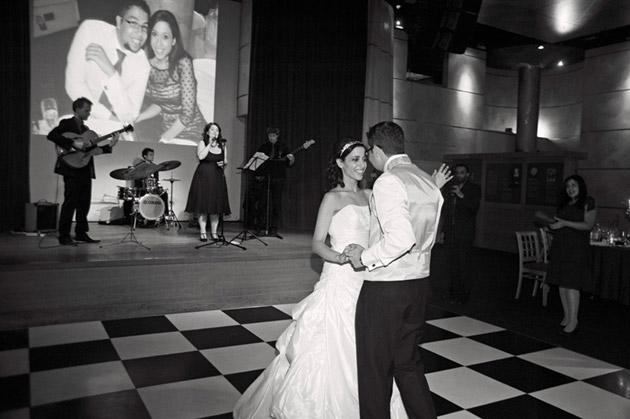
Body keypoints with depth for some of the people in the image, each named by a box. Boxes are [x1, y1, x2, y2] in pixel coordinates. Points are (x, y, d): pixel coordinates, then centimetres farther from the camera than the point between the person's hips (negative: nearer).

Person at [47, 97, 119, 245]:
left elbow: (92, 150, 17)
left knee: (84, 202, 8)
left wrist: (109, 146, 5)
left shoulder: (86, 129, 21)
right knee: (70, 202, -6)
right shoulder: (66, 123, -1)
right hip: (72, 169, -7)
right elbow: (51, 135, -18)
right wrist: (73, 143, -24)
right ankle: (64, 236, 0)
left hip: (85, 170, 7)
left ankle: (81, 233, 17)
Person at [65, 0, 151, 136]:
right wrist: (110, 117, -19)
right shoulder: (90, 29, -14)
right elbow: (74, 85, -16)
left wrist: (110, 70, -30)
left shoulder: (142, 63, -10)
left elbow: (129, 116, -20)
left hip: (116, 129, 1)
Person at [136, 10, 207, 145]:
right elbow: (159, 104, 8)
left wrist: (162, 140, -12)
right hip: (166, 130, 5)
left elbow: (188, 114, -18)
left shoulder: (183, 63, -18)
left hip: (191, 135, -5)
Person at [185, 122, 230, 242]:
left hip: (217, 178, 3)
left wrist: (223, 164, -4)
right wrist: (210, 144, -15)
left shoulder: (222, 146, 12)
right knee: (203, 204, -3)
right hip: (203, 177, -3)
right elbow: (201, 156, -18)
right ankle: (202, 232, 4)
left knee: (217, 204, 1)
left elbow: (225, 161, 19)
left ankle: (214, 232, 9)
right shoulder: (202, 143, 1)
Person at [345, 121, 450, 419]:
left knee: (375, 368, 10)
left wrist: (366, 257, -16)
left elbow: (402, 238, -29)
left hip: (384, 288, -8)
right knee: (407, 362, 21)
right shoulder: (429, 184, 9)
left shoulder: (388, 181, -17)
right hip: (419, 283, 8)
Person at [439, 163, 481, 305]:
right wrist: (442, 231, 19)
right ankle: (453, 292, 13)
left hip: (465, 233, -4)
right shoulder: (450, 190, 17)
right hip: (451, 233, 4)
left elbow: (474, 207, -11)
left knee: (463, 264, -7)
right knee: (453, 263, 5)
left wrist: (461, 196, -21)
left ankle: (463, 294, -1)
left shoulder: (474, 189, 4)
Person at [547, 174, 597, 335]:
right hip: (559, 247, 6)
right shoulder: (563, 203, 17)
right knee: (561, 283, 7)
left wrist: (564, 223, -17)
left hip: (576, 248, -6)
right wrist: (551, 224, 2)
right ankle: (567, 317, 15)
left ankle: (573, 321, -6)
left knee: (571, 284, -10)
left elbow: (588, 225, -11)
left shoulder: (588, 202, -1)